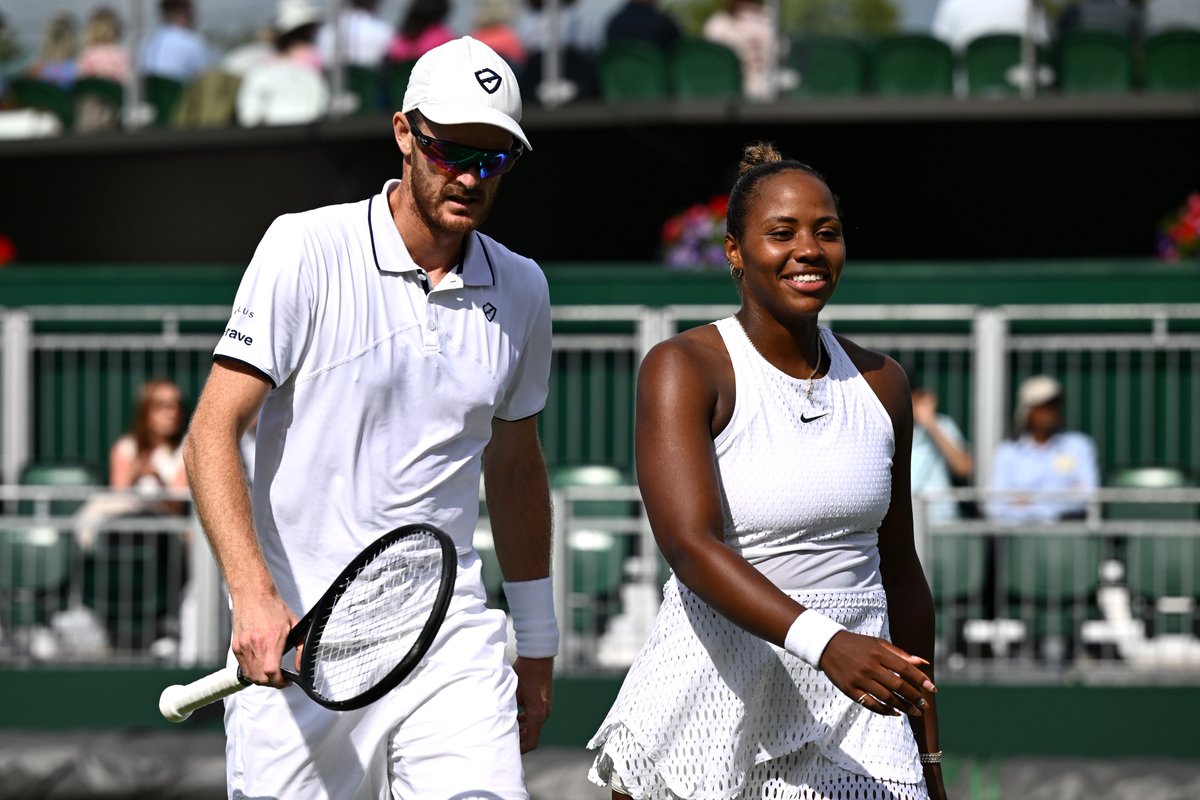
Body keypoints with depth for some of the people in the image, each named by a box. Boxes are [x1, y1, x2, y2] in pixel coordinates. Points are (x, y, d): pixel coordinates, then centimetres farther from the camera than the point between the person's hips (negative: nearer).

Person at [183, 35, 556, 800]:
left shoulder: (520, 289, 9)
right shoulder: (307, 250, -5)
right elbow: (213, 433, -9)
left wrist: (537, 643, 24)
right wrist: (254, 595, -23)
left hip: (453, 641, 3)